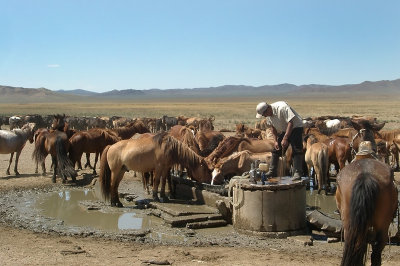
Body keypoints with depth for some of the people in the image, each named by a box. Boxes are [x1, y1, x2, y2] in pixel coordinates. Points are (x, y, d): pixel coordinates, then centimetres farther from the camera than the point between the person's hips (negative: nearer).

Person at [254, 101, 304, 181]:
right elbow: (273, 127, 8)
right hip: (283, 130, 8)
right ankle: (272, 171, 14)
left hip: (295, 127, -8)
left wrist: (285, 139, -35)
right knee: (276, 150, 6)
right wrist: (275, 141, -1)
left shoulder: (282, 108, -32)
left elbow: (290, 123, -32)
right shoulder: (268, 115, -7)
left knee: (296, 150, -19)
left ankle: (297, 173, -20)